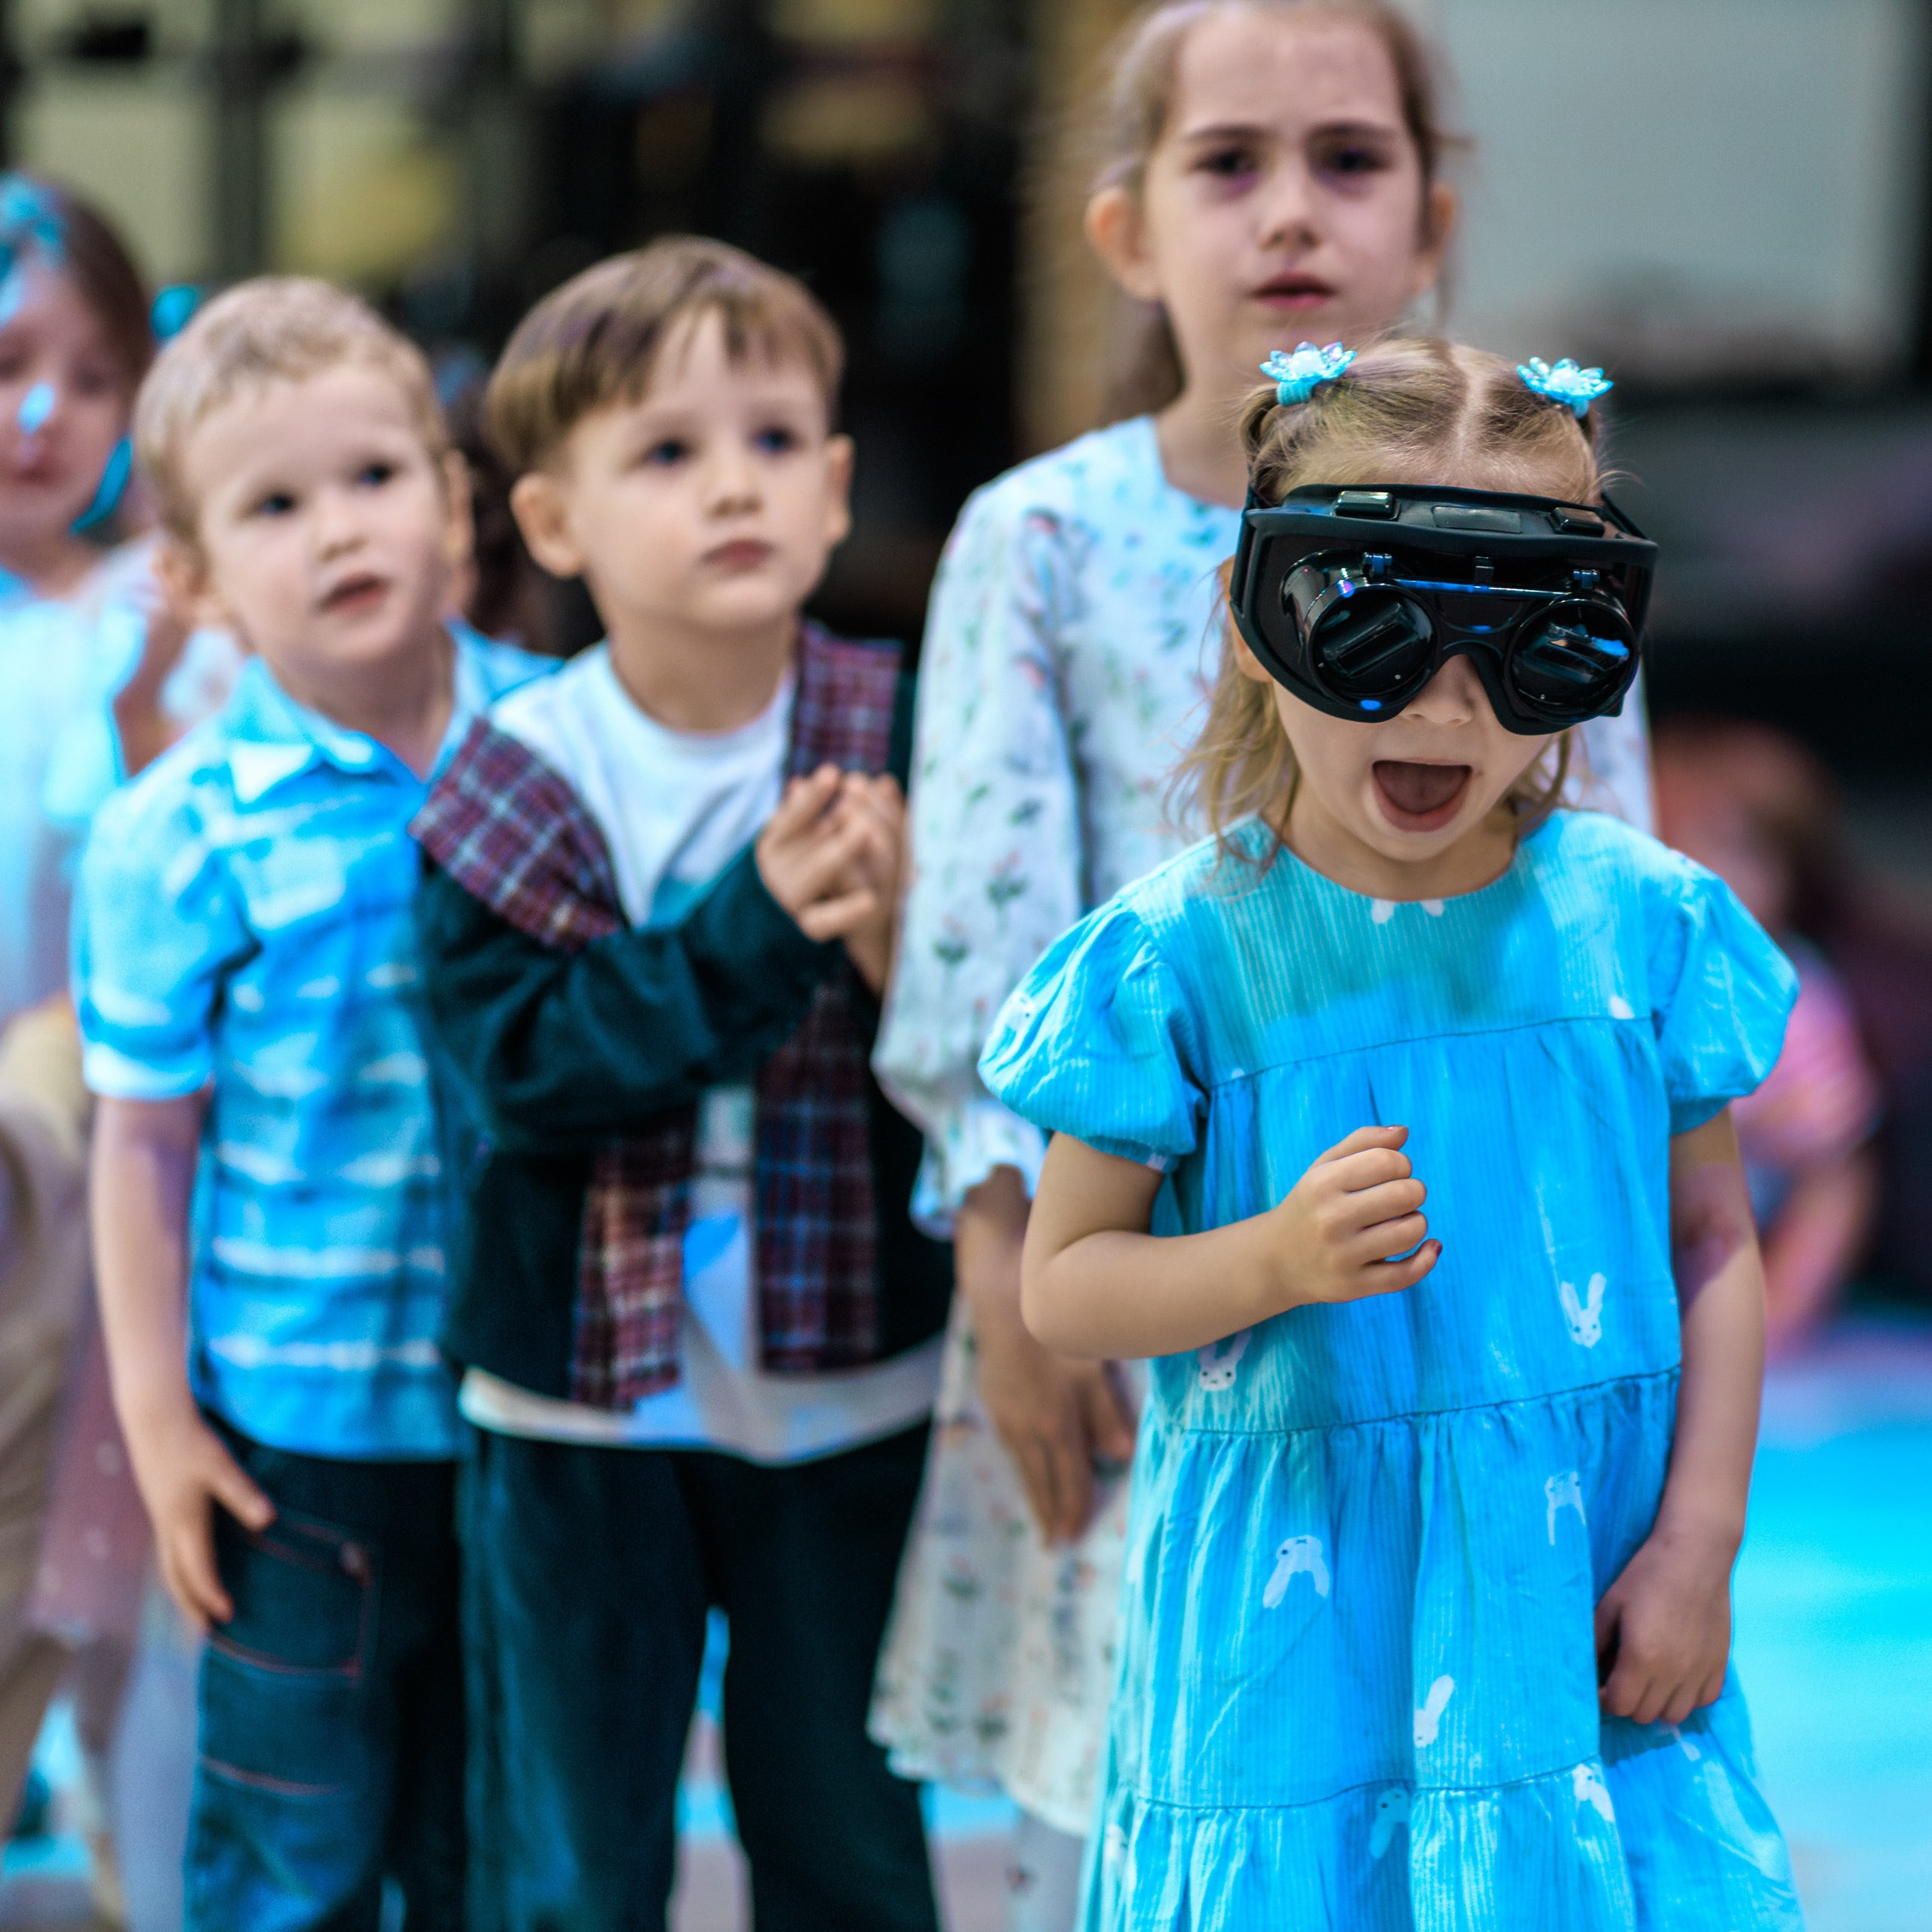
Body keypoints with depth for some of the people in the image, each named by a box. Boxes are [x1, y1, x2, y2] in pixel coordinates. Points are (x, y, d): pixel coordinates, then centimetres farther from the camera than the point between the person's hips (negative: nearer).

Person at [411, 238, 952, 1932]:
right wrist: (752, 930, -27)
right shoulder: (518, 783, -9)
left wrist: (902, 944, -27)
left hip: (848, 1383, 1)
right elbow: (518, 1065, -19)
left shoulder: (903, 742, -6)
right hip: (581, 1398, -1)